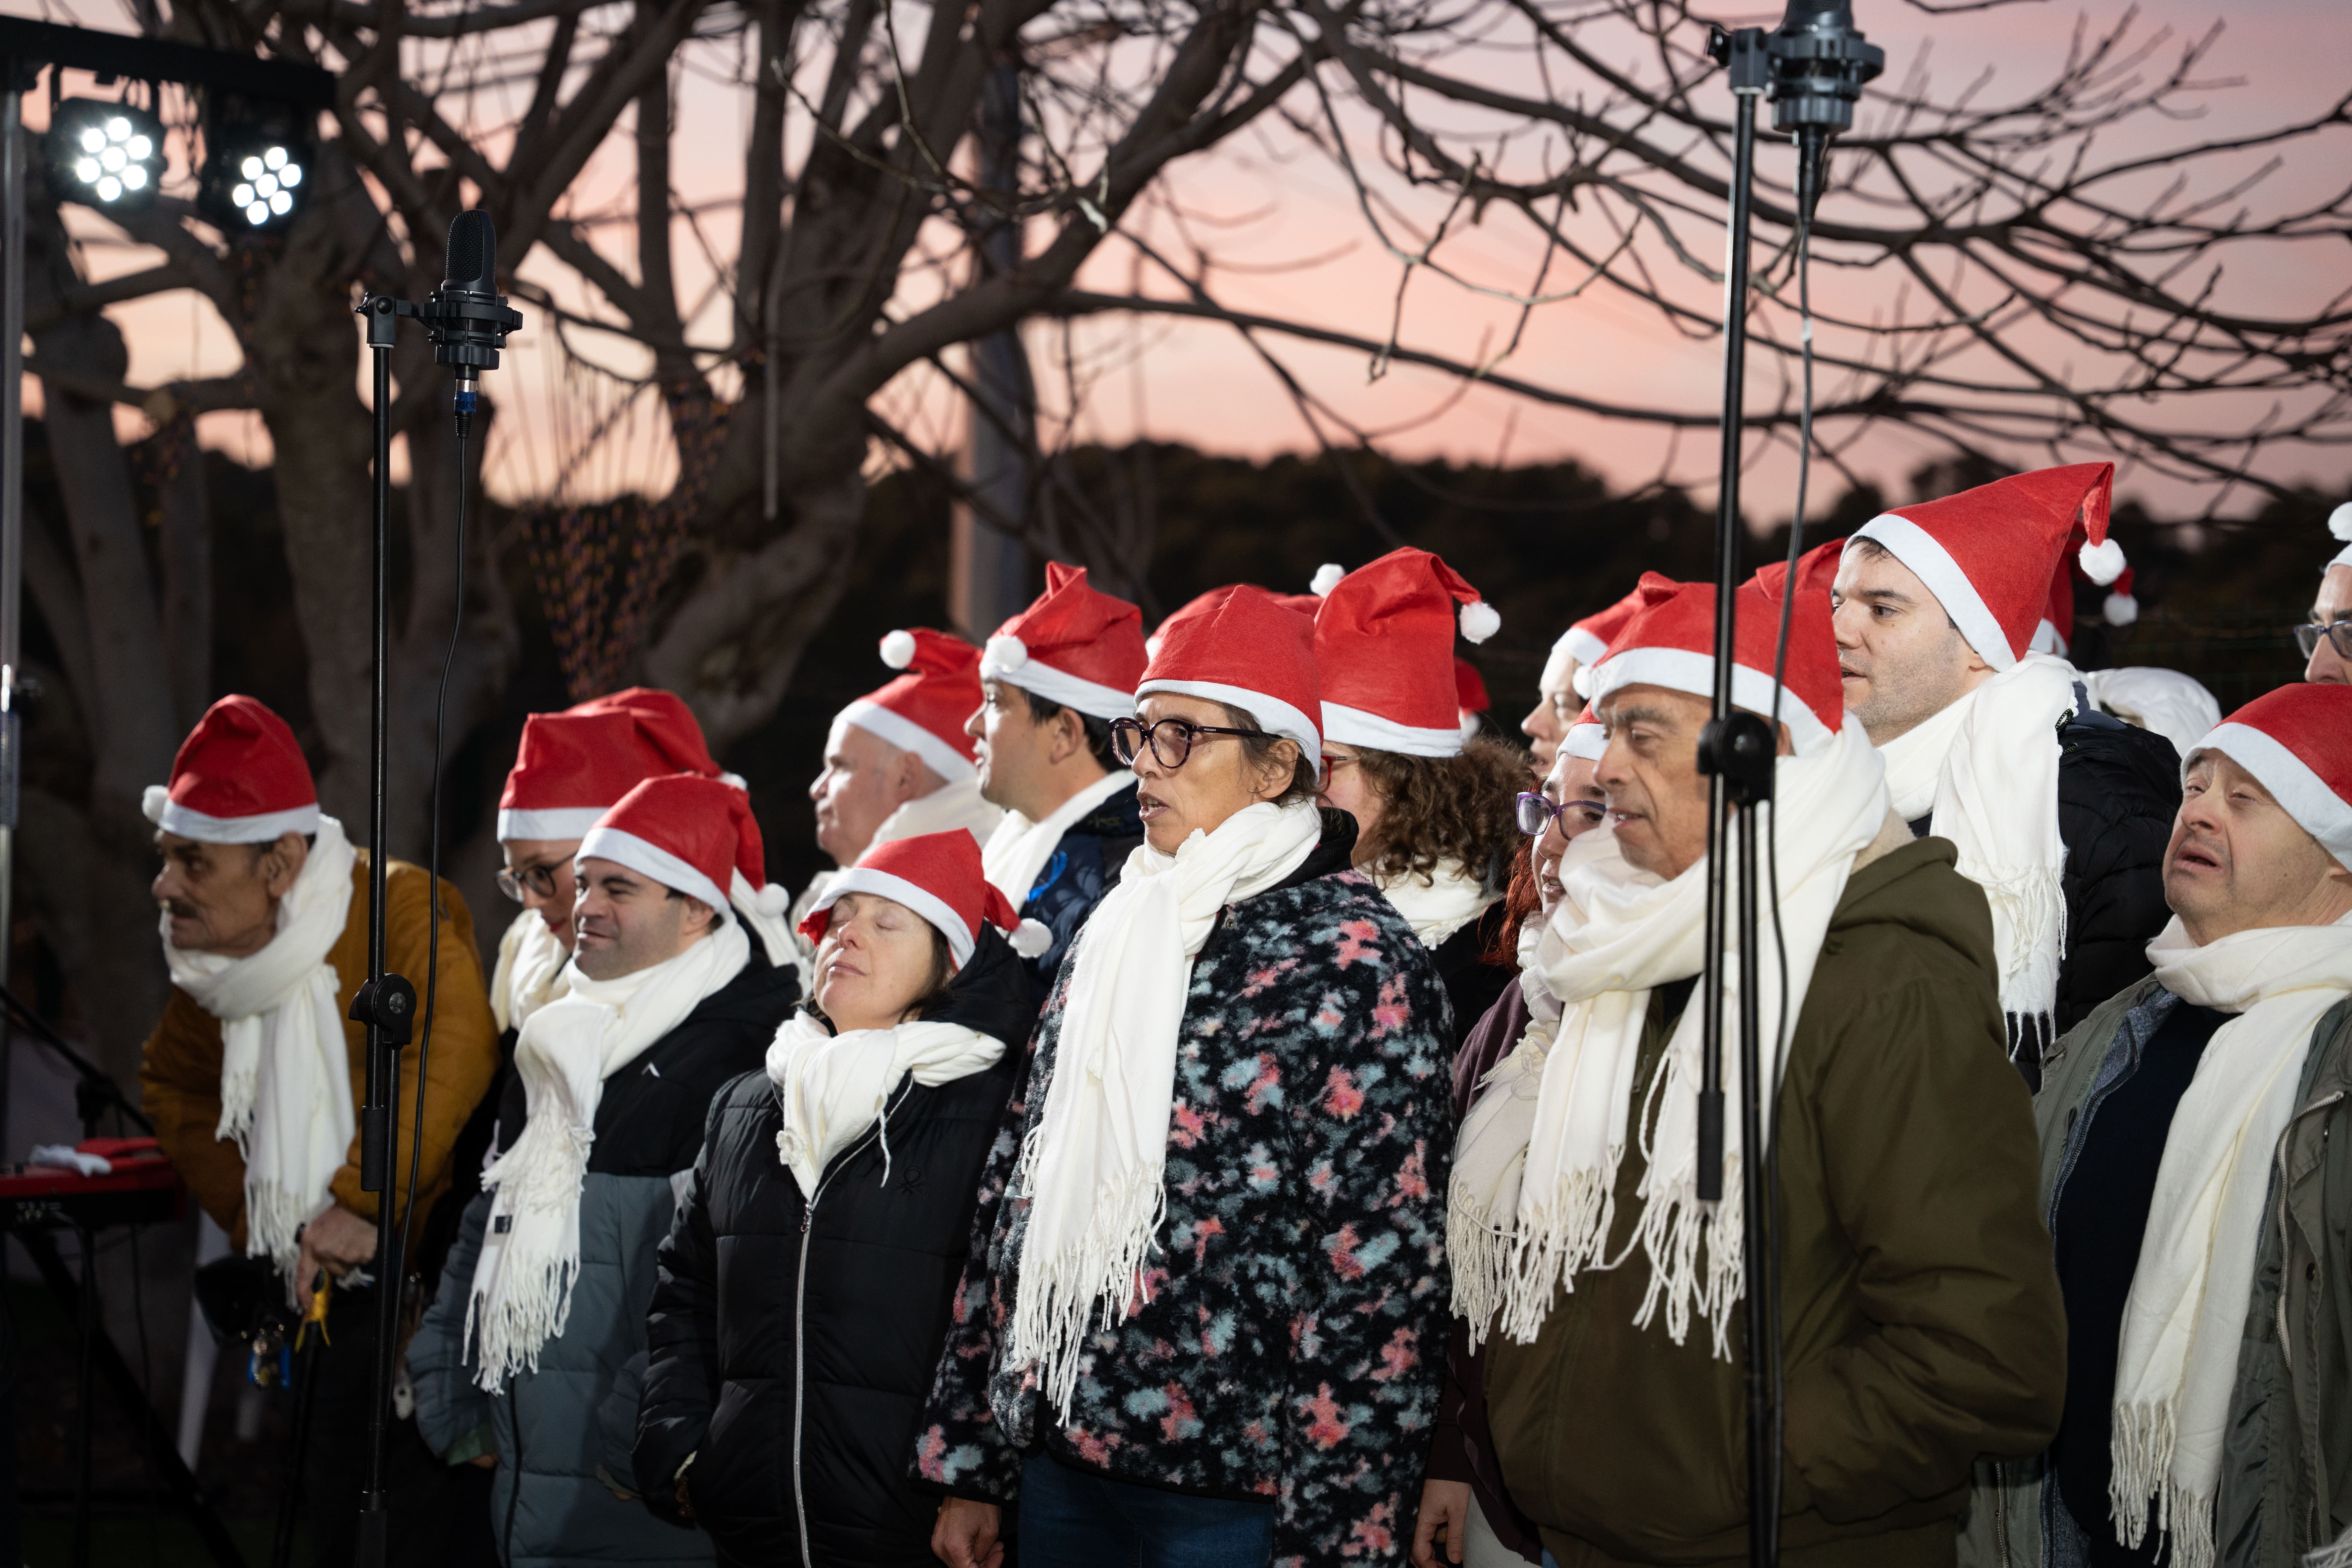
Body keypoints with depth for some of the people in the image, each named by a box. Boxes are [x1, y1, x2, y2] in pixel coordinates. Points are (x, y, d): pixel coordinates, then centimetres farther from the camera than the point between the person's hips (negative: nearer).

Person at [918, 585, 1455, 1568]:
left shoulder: (1355, 957, -8)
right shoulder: (1113, 934, 12)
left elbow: (1382, 1265, -13)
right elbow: (1018, 1191, 14)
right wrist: (970, 1463, 12)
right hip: (1059, 1456, 6)